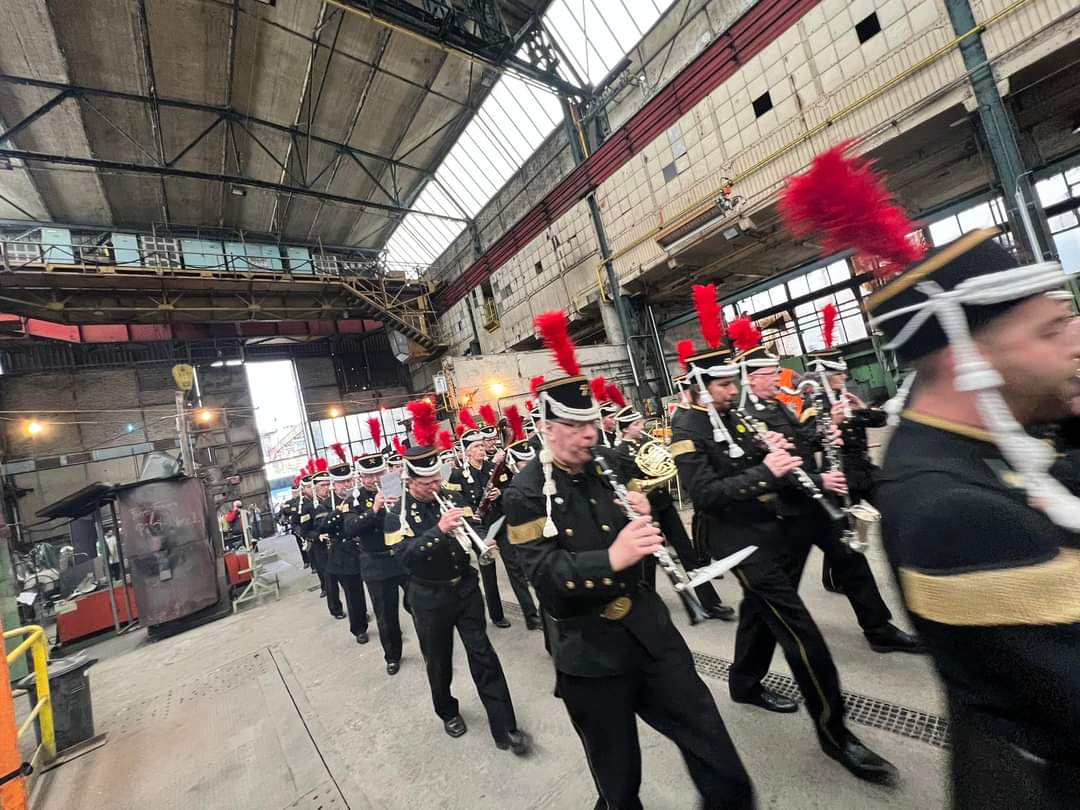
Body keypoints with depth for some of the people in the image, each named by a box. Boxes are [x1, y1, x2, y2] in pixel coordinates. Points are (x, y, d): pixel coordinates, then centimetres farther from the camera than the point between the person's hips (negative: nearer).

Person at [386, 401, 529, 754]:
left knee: (483, 656, 4)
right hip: (430, 599, -1)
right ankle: (448, 713, 43)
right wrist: (438, 530, -38)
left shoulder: (453, 498, -3)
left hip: (466, 588, 2)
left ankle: (505, 727, 15)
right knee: (438, 663, 17)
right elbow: (404, 557, -25)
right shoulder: (398, 516, -12)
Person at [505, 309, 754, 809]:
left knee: (719, 762, 14)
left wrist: (643, 516, -11)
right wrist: (611, 558, -37)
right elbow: (547, 577, -22)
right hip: (589, 655, -4)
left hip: (650, 630, 5)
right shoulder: (526, 494, -15)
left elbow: (643, 545, 11)